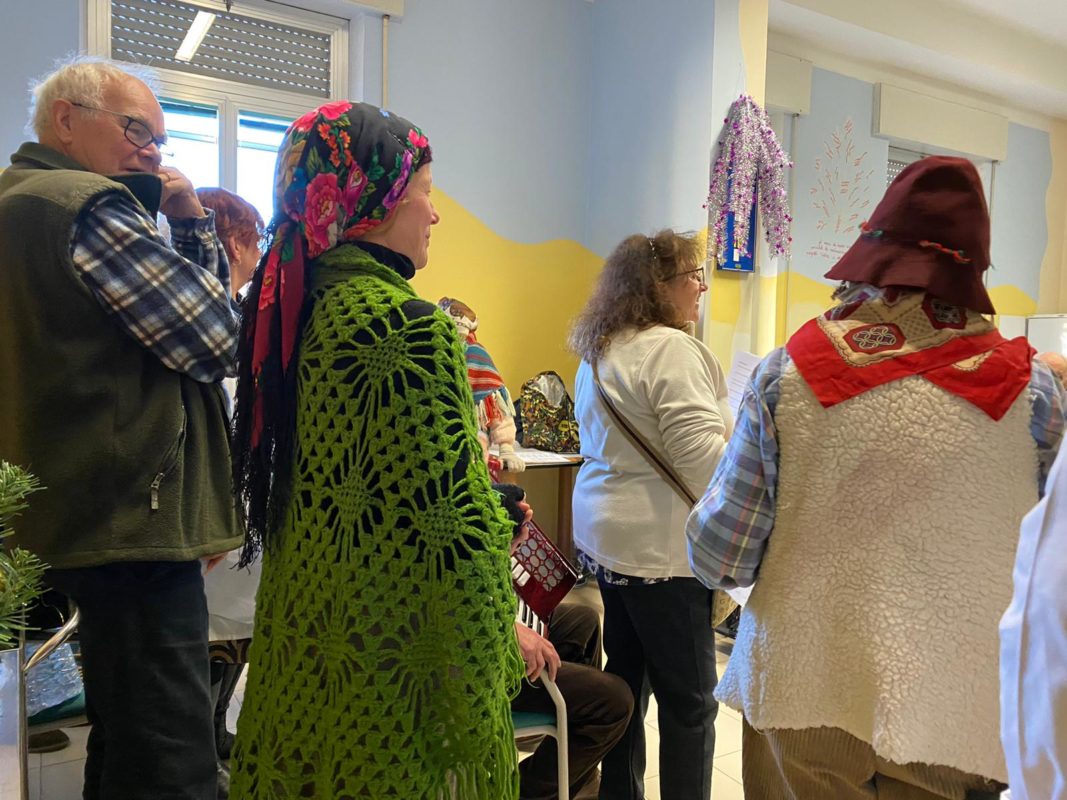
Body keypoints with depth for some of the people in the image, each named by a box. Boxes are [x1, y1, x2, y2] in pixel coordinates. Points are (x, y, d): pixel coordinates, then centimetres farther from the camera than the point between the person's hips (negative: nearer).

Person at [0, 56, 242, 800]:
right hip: (133, 516, -11)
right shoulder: (91, 208, -14)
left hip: (70, 511, 11)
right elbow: (219, 340, -14)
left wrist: (192, 222, 4)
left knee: (121, 740, 22)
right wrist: (193, 222, 1)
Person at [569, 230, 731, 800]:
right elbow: (701, 455, -22)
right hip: (658, 544, -9)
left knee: (626, 675, 18)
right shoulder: (670, 350, -16)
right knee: (689, 699, 2)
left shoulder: (598, 351, 13)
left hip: (605, 533, 10)